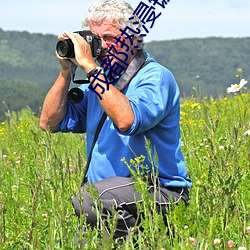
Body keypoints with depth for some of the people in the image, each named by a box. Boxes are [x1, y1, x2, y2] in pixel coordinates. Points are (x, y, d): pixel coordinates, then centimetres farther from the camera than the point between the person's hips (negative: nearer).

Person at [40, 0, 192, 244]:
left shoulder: (156, 78, -8)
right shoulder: (100, 79, 14)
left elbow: (126, 121, -29)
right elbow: (50, 123, 11)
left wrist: (90, 67, -23)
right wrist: (66, 71, 1)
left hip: (160, 192, -6)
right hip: (108, 190, 6)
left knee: (86, 200, -32)